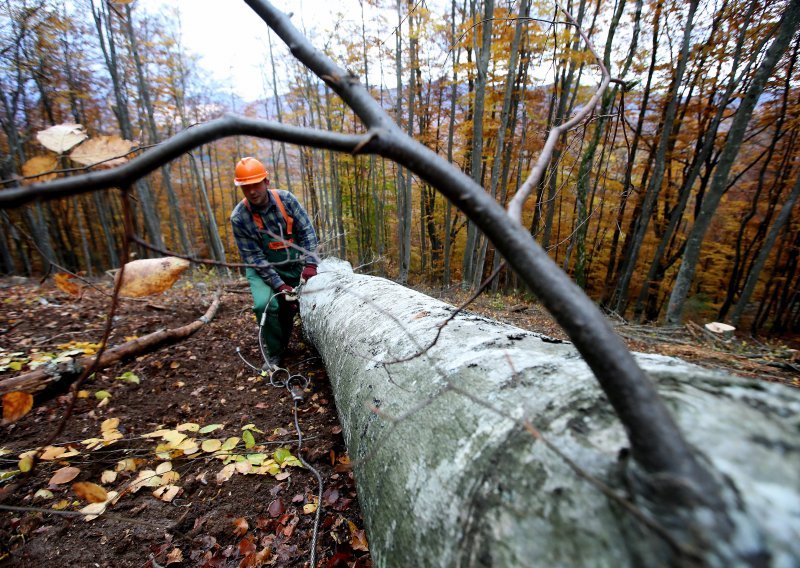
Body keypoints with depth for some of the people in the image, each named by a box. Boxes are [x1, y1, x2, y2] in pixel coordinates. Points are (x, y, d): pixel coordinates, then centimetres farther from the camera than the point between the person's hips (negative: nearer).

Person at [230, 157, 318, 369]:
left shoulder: (286, 199, -12)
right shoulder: (239, 217, -16)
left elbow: (307, 231, -10)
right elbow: (254, 257, -16)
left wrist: (310, 264, -22)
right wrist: (279, 285, -24)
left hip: (294, 265, 3)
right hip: (262, 269, -3)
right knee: (266, 305, -25)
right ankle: (274, 354, -1)